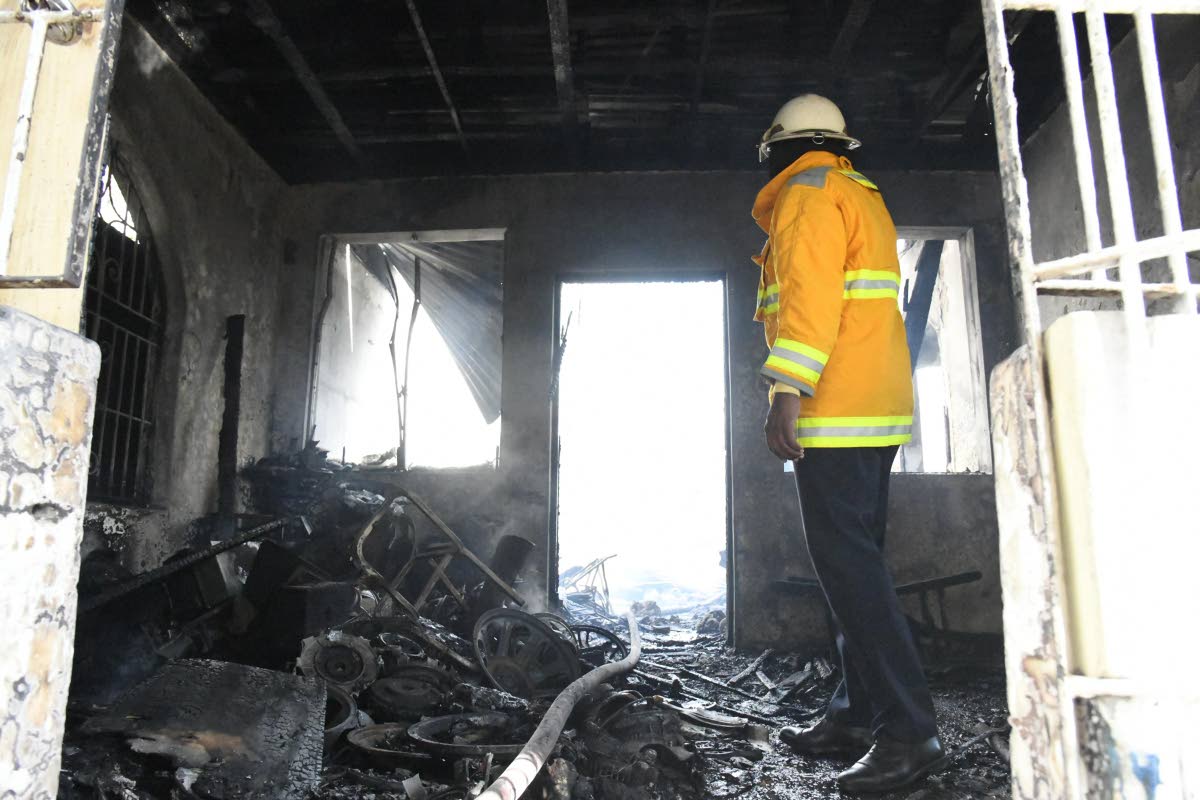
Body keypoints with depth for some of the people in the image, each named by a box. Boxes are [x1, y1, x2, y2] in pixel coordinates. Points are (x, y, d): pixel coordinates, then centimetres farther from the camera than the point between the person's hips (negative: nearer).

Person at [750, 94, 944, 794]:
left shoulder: (808, 194, -3)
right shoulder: (864, 198, 26)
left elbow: (810, 295, -18)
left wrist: (786, 392, -24)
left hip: (834, 415, -10)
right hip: (880, 413, 10)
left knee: (848, 564, -11)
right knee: (856, 562, 11)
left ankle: (910, 731, -8)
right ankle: (856, 716, 18)